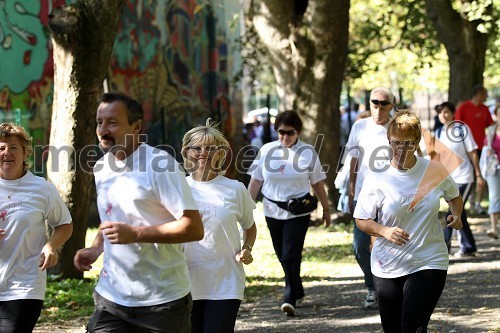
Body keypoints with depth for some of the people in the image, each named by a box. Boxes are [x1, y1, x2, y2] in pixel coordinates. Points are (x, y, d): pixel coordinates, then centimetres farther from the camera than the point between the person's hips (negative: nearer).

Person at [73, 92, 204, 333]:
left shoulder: (160, 165, -13)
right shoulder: (102, 168, 9)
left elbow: (194, 228, -19)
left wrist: (134, 233, -25)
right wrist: (96, 248, 7)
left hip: (162, 300, -5)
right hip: (112, 296, 5)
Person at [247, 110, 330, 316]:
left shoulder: (307, 152, -3)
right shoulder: (267, 150, 1)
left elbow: (317, 183, 4)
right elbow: (255, 181, 5)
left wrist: (326, 209, 8)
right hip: (273, 212, 3)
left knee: (291, 256, -11)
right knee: (282, 256, 11)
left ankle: (290, 299, -7)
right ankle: (298, 291, 29)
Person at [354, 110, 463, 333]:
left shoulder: (435, 171, -2)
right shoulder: (377, 178, -6)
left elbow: (454, 196, 18)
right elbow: (361, 220, 0)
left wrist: (456, 215, -3)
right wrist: (385, 231, -19)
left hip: (429, 262, -1)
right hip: (388, 267, 1)